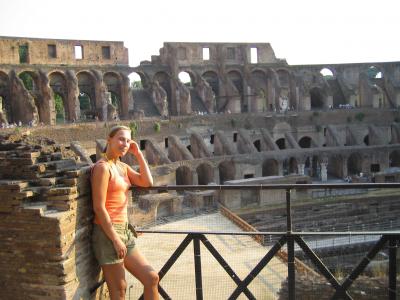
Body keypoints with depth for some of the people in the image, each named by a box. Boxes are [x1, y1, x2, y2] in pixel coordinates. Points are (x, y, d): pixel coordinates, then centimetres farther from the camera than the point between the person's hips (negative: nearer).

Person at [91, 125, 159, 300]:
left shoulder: (123, 167, 13)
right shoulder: (102, 167, -12)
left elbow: (147, 182, 3)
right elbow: (99, 207, -17)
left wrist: (138, 153, 2)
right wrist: (115, 239, -16)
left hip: (124, 232, 8)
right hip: (107, 233, -8)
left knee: (151, 278, 10)